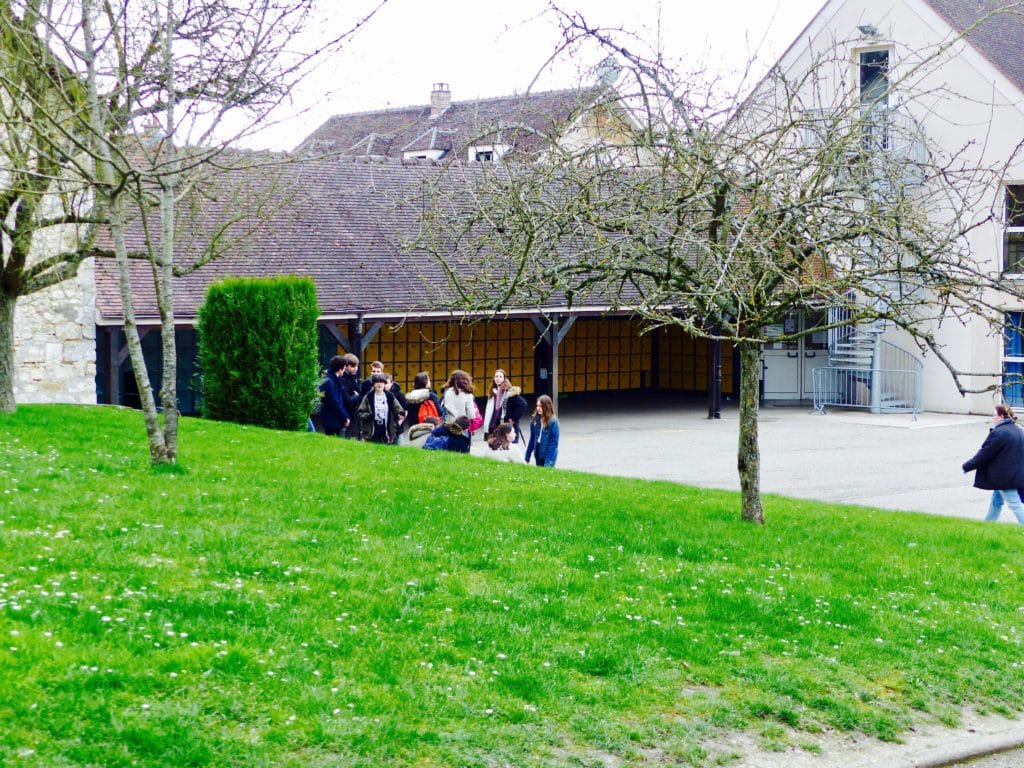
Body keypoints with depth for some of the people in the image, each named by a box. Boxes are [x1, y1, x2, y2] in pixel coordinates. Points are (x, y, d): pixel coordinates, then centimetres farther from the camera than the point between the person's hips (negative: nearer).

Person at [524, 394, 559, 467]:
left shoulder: (553, 422, -14)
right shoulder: (535, 420, 1)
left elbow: (554, 443, -14)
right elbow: (532, 439, 8)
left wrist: (548, 462, -19)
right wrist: (527, 458, 8)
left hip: (549, 455, -5)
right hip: (538, 455, 5)